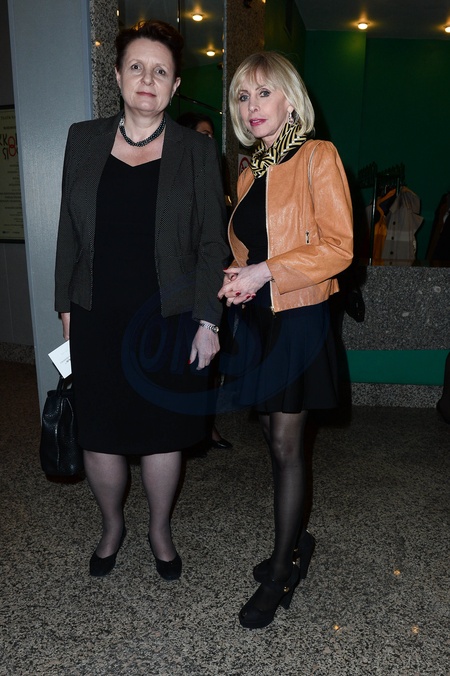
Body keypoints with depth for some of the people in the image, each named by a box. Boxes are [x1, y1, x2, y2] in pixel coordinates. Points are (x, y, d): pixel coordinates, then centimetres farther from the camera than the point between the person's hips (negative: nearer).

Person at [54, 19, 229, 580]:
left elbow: (212, 244, -1)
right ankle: (112, 527, 39)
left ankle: (160, 530, 37)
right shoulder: (83, 140, 6)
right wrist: (67, 307, 6)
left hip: (169, 320, -1)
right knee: (100, 435, 10)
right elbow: (69, 232, 9)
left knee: (163, 433, 11)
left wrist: (208, 322, -7)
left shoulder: (196, 151, 0)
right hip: (98, 319, 2)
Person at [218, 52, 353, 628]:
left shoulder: (317, 157, -6)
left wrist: (266, 273, -18)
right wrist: (234, 278, 2)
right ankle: (295, 540, 33)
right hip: (256, 317, 7)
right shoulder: (250, 172, 15)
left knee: (286, 447, -1)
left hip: (298, 317, -7)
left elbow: (338, 246, -14)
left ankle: (281, 573, 16)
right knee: (273, 439, 13)